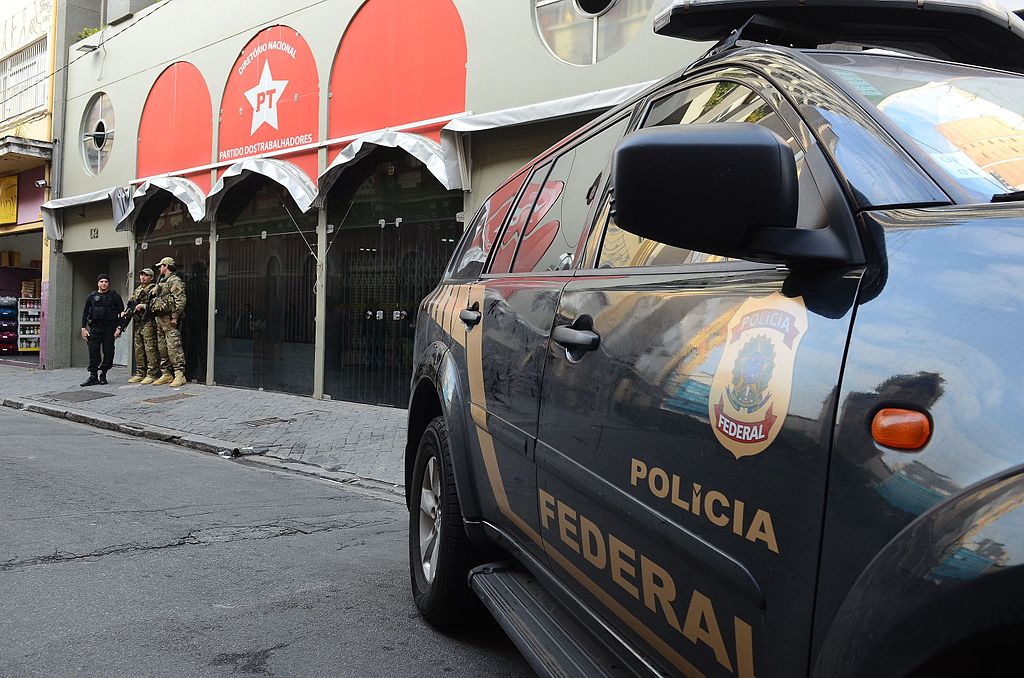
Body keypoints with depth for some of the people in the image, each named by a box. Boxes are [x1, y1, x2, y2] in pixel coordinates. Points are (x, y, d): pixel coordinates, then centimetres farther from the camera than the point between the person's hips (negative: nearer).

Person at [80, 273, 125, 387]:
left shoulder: (114, 296, 5)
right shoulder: (92, 296, 14)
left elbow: (121, 312, 0)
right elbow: (85, 313, 15)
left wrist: (119, 328, -9)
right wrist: (83, 328, 5)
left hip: (109, 328, -2)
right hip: (95, 327, 2)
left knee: (108, 353, -2)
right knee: (93, 352, -5)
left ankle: (103, 375, 9)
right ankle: (93, 376, -4)